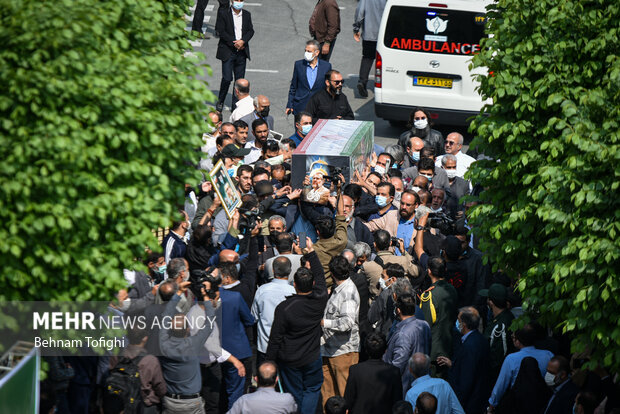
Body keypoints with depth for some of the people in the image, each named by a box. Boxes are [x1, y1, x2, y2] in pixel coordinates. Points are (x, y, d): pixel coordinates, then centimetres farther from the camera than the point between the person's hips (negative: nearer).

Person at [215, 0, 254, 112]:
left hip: (241, 51, 4)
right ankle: (220, 101, 11)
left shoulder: (247, 15, 11)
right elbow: (220, 30, -8)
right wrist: (234, 43, -14)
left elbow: (251, 31, 6)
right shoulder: (223, 13, -2)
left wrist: (243, 41, -13)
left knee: (240, 79, 4)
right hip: (228, 51, -4)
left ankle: (235, 104, 11)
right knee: (227, 78, -9)